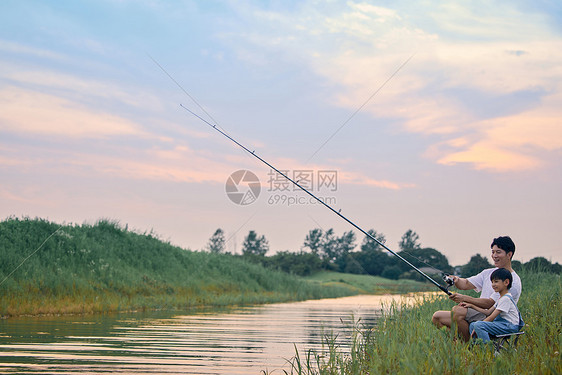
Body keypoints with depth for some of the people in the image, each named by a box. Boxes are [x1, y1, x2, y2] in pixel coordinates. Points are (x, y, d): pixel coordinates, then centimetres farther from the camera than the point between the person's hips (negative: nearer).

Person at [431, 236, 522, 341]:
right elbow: (466, 284, 9)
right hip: (477, 316, 8)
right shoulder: (488, 273, 18)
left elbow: (489, 304, -17)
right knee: (437, 317, -3)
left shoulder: (513, 281, -9)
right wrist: (456, 280, -15)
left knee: (457, 310, -32)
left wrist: (464, 298, -23)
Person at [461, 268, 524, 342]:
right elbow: (488, 312, 19)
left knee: (478, 325, -27)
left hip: (510, 326, -10)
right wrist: (471, 306, 16)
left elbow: (492, 317, -17)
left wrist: (477, 327, -13)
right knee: (472, 325, 7)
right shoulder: (501, 298, 18)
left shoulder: (506, 299, -15)